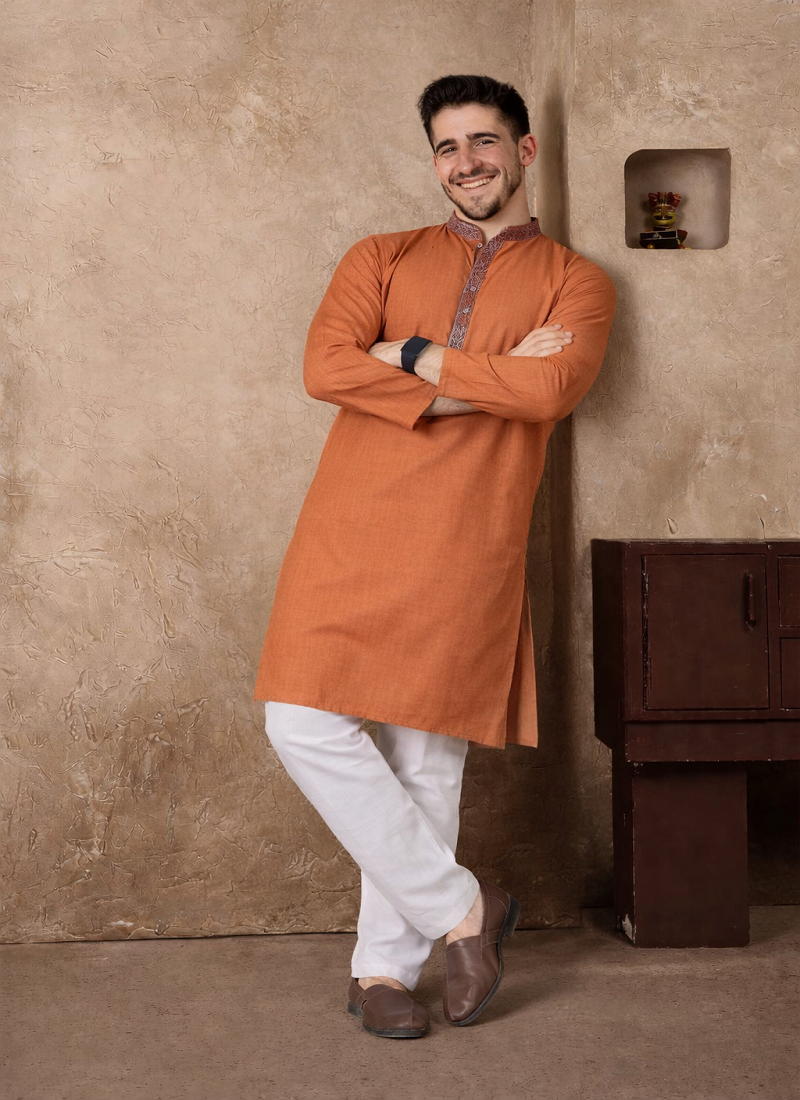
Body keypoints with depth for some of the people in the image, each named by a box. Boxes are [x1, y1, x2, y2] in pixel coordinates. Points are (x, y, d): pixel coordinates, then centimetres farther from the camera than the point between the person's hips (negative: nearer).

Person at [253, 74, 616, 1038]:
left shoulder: (575, 284, 12)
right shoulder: (383, 259, 15)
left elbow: (551, 389, -10)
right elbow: (324, 368, -5)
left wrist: (414, 357, -5)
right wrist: (489, 380, -9)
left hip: (469, 551, -1)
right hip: (351, 529, 2)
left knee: (427, 759, 3)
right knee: (305, 724, -8)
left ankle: (384, 966, 19)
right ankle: (461, 909, 6)